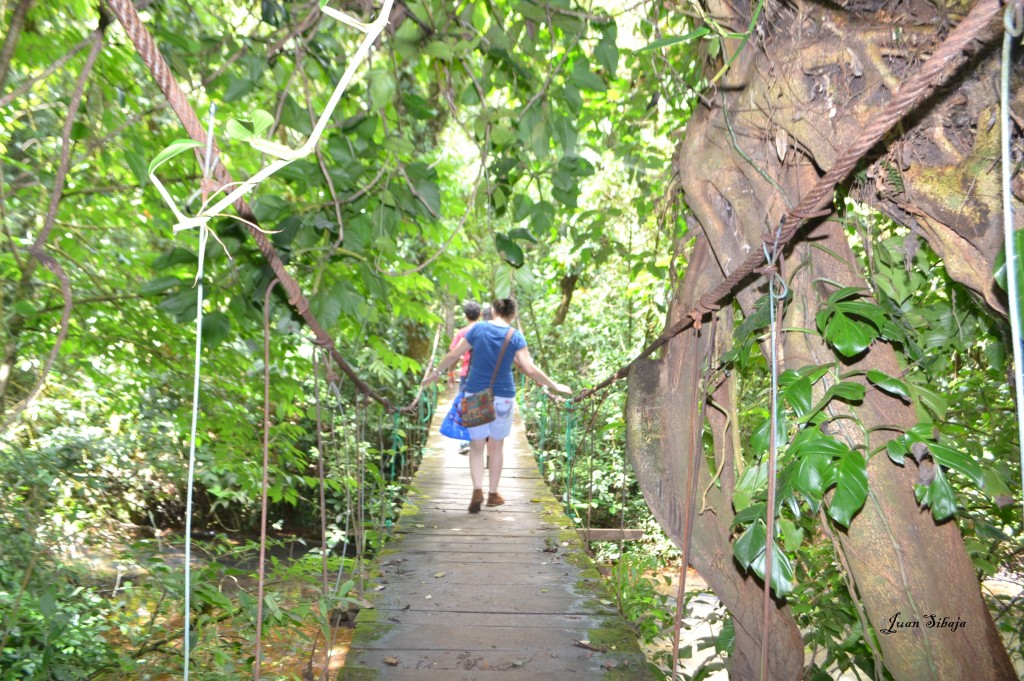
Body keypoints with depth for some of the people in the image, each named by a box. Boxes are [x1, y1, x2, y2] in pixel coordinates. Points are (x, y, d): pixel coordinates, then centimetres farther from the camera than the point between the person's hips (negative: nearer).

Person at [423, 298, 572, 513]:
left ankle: (477, 490, -4)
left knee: (476, 444, 12)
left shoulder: (478, 329, -2)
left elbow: (453, 355, 2)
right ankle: (493, 494, 24)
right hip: (502, 397, -1)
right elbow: (530, 369, -12)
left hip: (475, 395, 1)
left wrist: (436, 373, 17)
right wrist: (554, 386, -1)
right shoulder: (515, 337, -6)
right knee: (496, 445, 14)